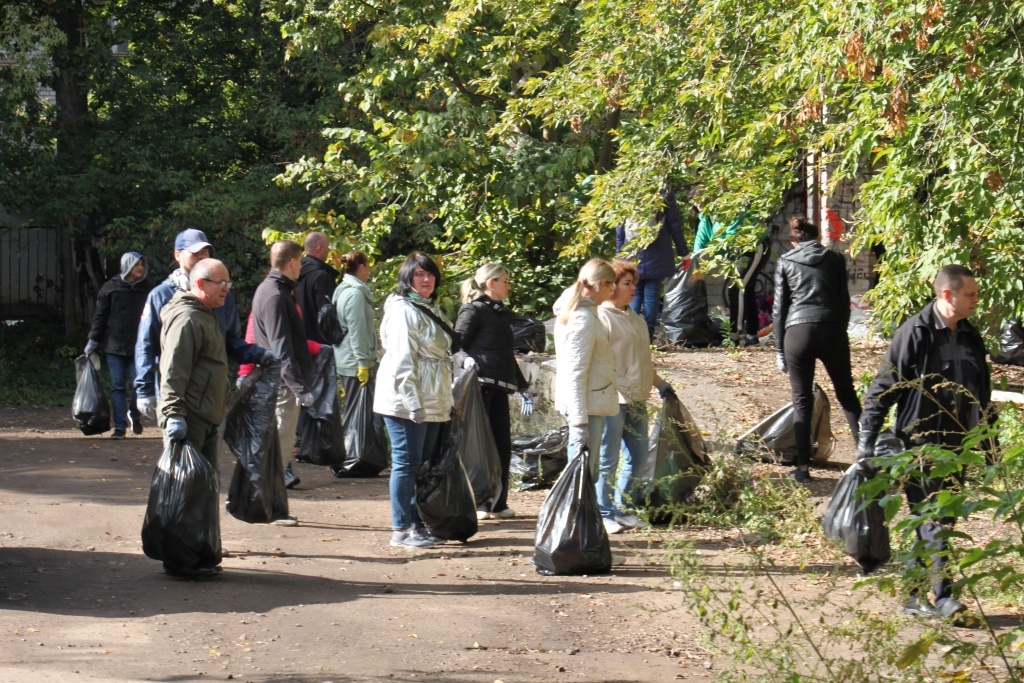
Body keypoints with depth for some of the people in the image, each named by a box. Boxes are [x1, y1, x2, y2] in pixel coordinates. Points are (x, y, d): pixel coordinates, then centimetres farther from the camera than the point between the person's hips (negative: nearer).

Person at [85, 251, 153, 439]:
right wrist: (93, 340, 1)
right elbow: (100, 316, 6)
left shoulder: (147, 289, 6)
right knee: (118, 386, 1)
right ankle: (120, 425, 6)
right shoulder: (111, 287, 3)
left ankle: (134, 414, 21)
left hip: (138, 346, 0)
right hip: (114, 345, 0)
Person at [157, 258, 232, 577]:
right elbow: (173, 372, -21)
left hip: (207, 419, 11)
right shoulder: (186, 319, -15)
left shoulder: (206, 316, 20)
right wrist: (174, 415, -27)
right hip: (189, 420, -11)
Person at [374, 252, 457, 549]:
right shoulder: (403, 310, -12)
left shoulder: (431, 309, 18)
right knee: (407, 462, -6)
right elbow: (401, 360, -18)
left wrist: (448, 399, 20)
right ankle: (400, 530, -2)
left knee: (424, 464, 11)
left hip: (433, 402, 9)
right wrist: (413, 402, -22)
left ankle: (416, 524, 18)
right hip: (406, 402, -9)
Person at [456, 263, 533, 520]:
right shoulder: (474, 311, -4)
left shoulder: (502, 313, 21)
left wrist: (522, 387, 29)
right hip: (479, 385, -8)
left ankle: (497, 504, 14)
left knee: (502, 445, 7)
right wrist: (466, 363, -30)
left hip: (498, 387, 8)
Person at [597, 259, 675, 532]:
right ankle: (604, 514, 5)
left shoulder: (635, 318, 17)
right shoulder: (602, 317, -10)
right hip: (612, 399, -9)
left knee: (638, 456, 11)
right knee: (608, 459, -3)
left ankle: (622, 509, 22)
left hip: (636, 398, 9)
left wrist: (658, 382, 30)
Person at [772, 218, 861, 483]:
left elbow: (779, 308, 8)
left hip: (797, 332, -1)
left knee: (802, 401, 6)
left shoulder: (786, 262, 9)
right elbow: (844, 301, 11)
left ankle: (803, 467, 2)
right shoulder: (835, 259, 11)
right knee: (846, 394, 14)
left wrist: (779, 349, 13)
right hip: (832, 331, 1)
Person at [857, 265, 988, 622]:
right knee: (933, 522, -7)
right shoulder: (915, 333, -11)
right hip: (920, 443, -7)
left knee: (941, 522, 9)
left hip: (956, 446, 7)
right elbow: (883, 388, -9)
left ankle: (915, 596, 17)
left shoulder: (971, 337, 10)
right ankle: (942, 596, -6)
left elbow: (983, 394, 20)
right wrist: (867, 440, -11)